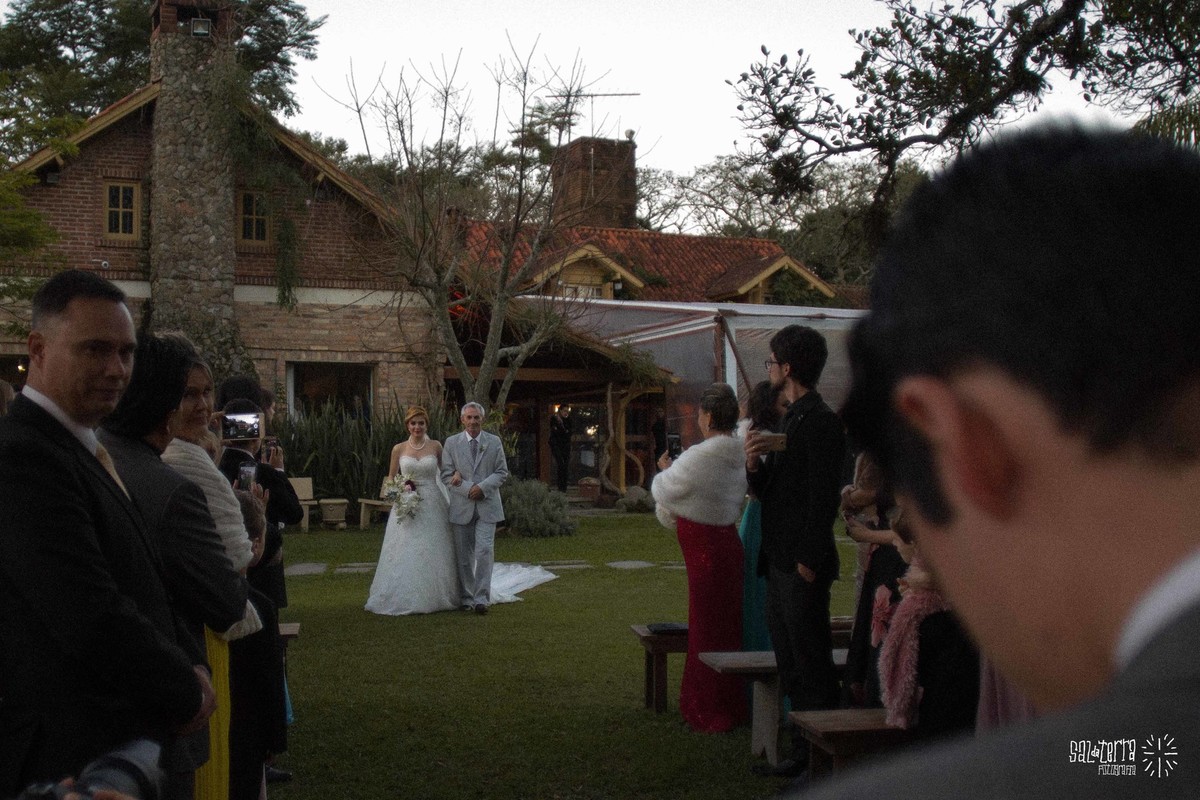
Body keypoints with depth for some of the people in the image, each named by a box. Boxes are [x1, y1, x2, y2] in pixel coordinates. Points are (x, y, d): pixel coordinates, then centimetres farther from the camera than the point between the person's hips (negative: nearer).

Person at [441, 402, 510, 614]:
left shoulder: (494, 442, 5)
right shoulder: (451, 443, 4)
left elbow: (502, 472, 4)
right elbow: (446, 475, 1)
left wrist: (482, 487, -12)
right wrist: (468, 489, -11)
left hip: (487, 505, -1)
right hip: (462, 506, 1)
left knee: (484, 551, -11)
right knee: (464, 555, 5)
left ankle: (482, 598, -8)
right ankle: (467, 598, 15)